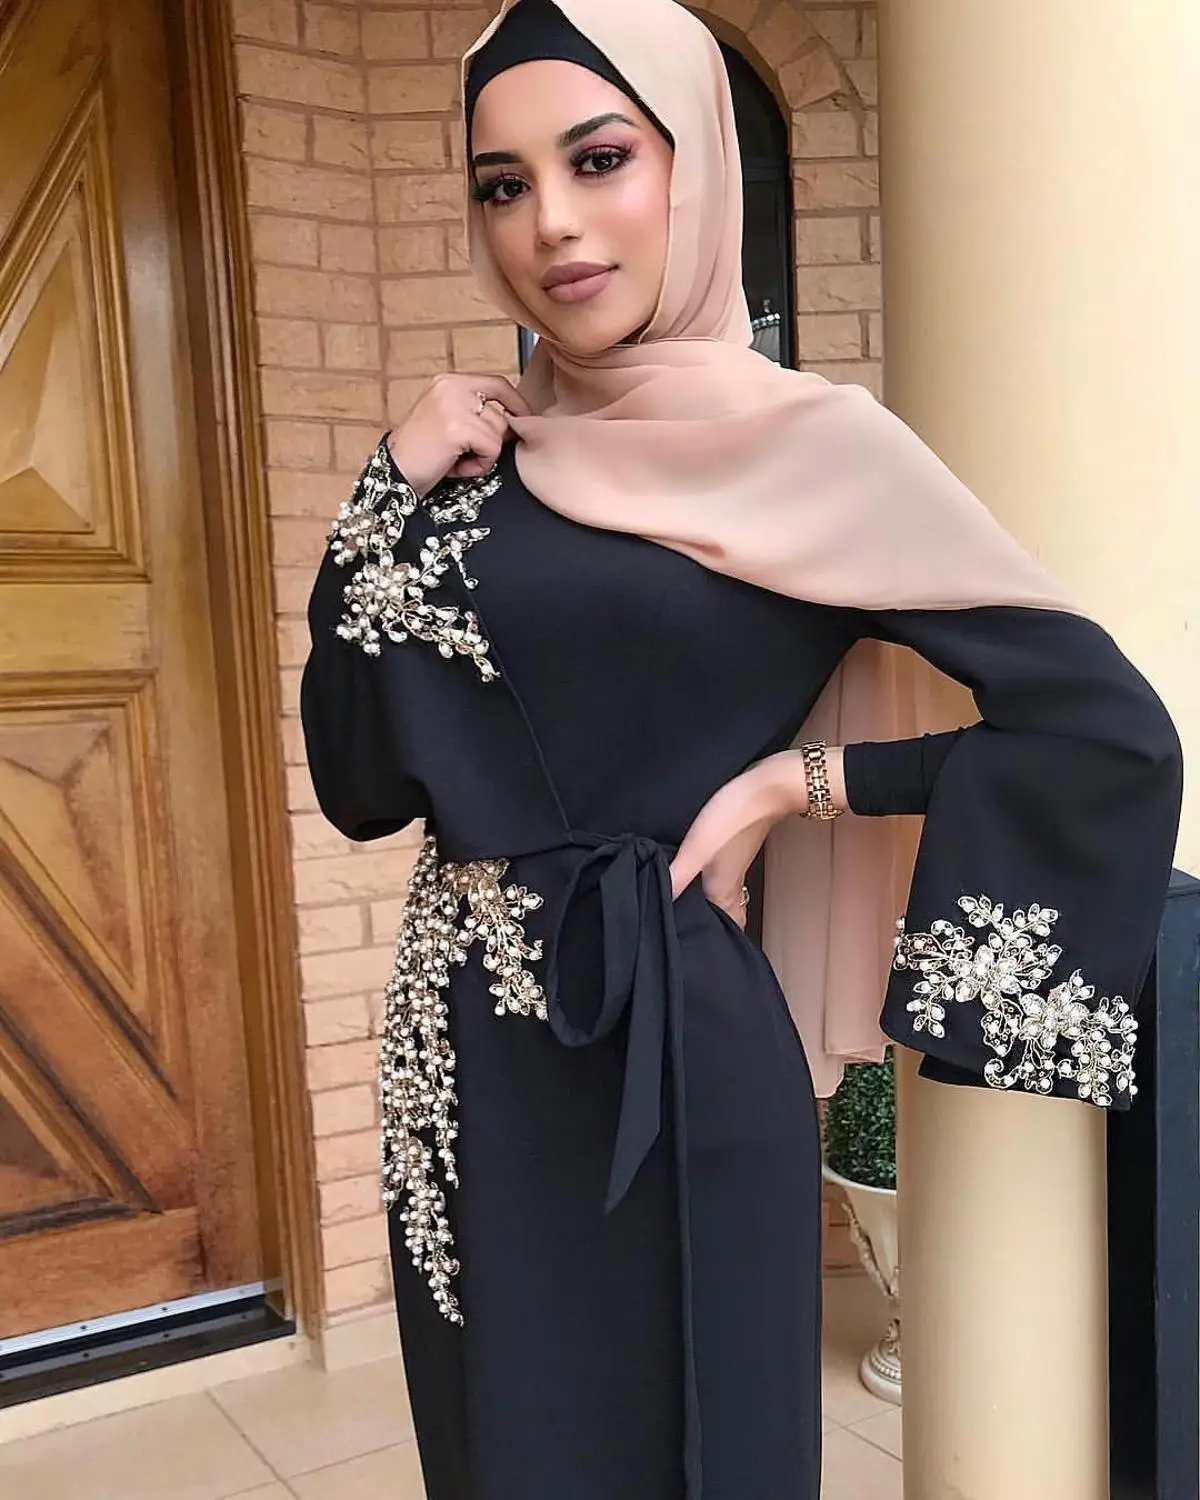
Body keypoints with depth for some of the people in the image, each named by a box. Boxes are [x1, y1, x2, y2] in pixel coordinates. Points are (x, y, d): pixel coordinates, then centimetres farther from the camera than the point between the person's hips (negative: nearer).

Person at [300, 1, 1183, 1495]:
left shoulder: (805, 443, -9)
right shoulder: (475, 453, 5)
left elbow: (1113, 731, -10)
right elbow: (361, 783, 1)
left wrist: (797, 778, -12)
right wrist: (395, 495, -6)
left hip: (676, 1051, -5)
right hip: (470, 1052, 5)